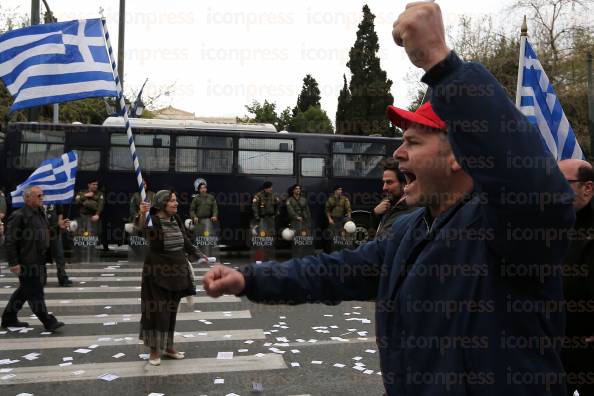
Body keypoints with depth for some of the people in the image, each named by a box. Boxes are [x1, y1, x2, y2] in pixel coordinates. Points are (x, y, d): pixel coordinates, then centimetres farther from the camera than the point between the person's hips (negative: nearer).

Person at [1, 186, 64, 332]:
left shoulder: (40, 214, 13)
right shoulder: (18, 216, -14)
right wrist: (13, 263, -18)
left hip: (38, 261, 9)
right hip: (26, 263, -9)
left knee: (24, 290, 18)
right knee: (35, 293, -1)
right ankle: (48, 322, 4)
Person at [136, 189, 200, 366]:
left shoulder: (176, 219, 5)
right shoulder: (152, 220, -14)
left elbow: (185, 242, 15)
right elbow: (140, 226, -38)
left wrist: (200, 255, 12)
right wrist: (141, 214, -58)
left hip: (176, 271, 6)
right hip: (158, 272, -6)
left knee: (172, 309, 14)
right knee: (158, 310, -1)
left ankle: (168, 346, 27)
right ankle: (154, 350, 13)